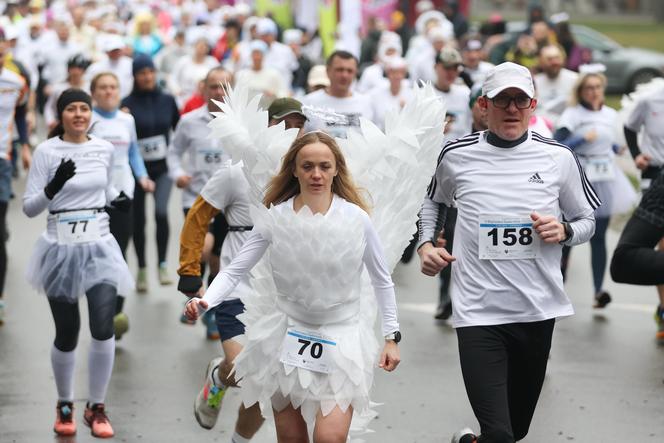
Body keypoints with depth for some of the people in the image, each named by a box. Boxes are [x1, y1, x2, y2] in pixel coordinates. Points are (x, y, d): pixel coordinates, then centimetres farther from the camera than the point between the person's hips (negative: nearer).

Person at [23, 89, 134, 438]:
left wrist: (117, 199, 1)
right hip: (62, 248, -2)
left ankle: (96, 407, 6)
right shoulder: (46, 151, -7)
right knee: (67, 335, 5)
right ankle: (64, 404, 30)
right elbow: (29, 207, -9)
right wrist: (53, 187, -26)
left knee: (103, 329, -11)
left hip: (98, 246, 2)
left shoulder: (104, 149, 4)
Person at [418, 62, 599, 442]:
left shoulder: (559, 157, 1)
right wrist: (426, 245, 7)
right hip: (479, 313, -2)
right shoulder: (457, 155, 1)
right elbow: (433, 200, 22)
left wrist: (564, 231, -9)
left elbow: (588, 221, 12)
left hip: (538, 311, 2)